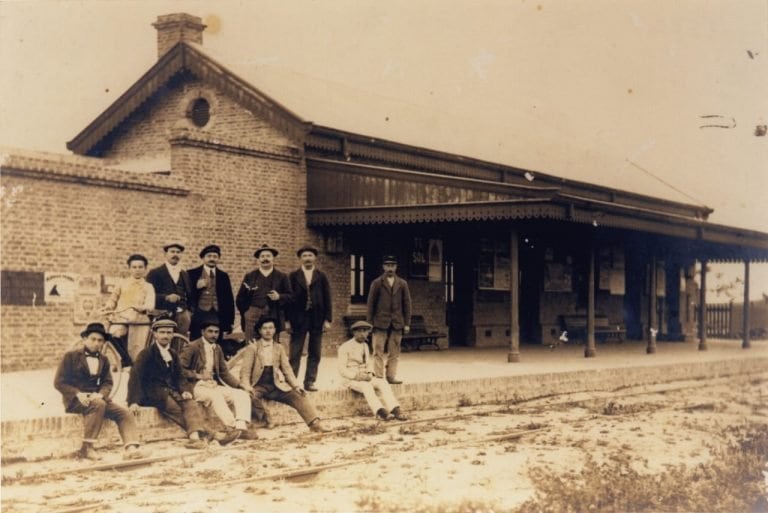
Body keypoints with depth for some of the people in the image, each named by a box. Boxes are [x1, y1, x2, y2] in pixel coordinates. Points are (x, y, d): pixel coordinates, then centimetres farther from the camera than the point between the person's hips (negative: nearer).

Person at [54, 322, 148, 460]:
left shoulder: (103, 360, 17)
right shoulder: (71, 356, 2)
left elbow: (107, 383, 9)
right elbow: (59, 382, -3)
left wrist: (100, 394, -15)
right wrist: (78, 394, -19)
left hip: (96, 397, 5)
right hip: (75, 400, -5)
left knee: (124, 413, -18)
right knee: (98, 405, -36)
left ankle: (131, 449, -34)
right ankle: (86, 448, -32)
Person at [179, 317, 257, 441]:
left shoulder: (217, 349, 17)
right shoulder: (192, 347, -2)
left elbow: (224, 373, 19)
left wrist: (241, 385, 6)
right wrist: (198, 375, -17)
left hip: (215, 386, 7)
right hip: (197, 387, -7)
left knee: (242, 394, -16)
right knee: (216, 396, -37)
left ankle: (241, 427, -33)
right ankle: (232, 427, -40)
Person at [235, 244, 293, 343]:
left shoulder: (281, 277, 12)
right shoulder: (249, 276, 13)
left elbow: (290, 296, 6)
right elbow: (240, 298, 13)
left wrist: (279, 297, -11)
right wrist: (245, 313, 5)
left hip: (274, 317, 0)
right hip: (252, 318, 0)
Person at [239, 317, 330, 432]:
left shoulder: (279, 348, 16)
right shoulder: (252, 348, 6)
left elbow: (287, 369, 10)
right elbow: (245, 371, -1)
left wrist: (296, 386, -6)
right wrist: (247, 387, -20)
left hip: (276, 386, 2)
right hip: (258, 386, -2)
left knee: (299, 396, -20)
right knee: (251, 397, -36)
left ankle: (315, 423, -33)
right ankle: (265, 419, -15)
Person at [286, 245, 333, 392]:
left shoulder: (321, 276, 8)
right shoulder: (293, 276, 5)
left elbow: (327, 299, 6)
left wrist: (327, 319, -1)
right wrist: (287, 320, -6)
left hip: (317, 319, 2)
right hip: (298, 318, -2)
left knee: (314, 354, 4)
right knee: (295, 354, 0)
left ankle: (309, 382, 9)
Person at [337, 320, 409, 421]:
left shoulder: (365, 346, 14)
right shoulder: (345, 347, -7)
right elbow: (342, 369, -11)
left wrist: (370, 374, -4)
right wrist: (357, 376, -23)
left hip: (365, 377, 6)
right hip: (351, 379, -6)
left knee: (383, 382, -24)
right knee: (367, 386, -38)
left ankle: (395, 410, -40)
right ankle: (381, 412, -52)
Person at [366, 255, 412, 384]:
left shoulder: (402, 284, 9)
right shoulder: (376, 283, 3)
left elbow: (407, 304, 9)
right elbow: (371, 304, 3)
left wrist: (407, 323, 4)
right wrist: (370, 323, -1)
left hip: (397, 323, 2)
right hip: (380, 323, -2)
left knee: (394, 352, 4)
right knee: (378, 352, -3)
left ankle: (391, 376, 10)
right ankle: (378, 377, 1)